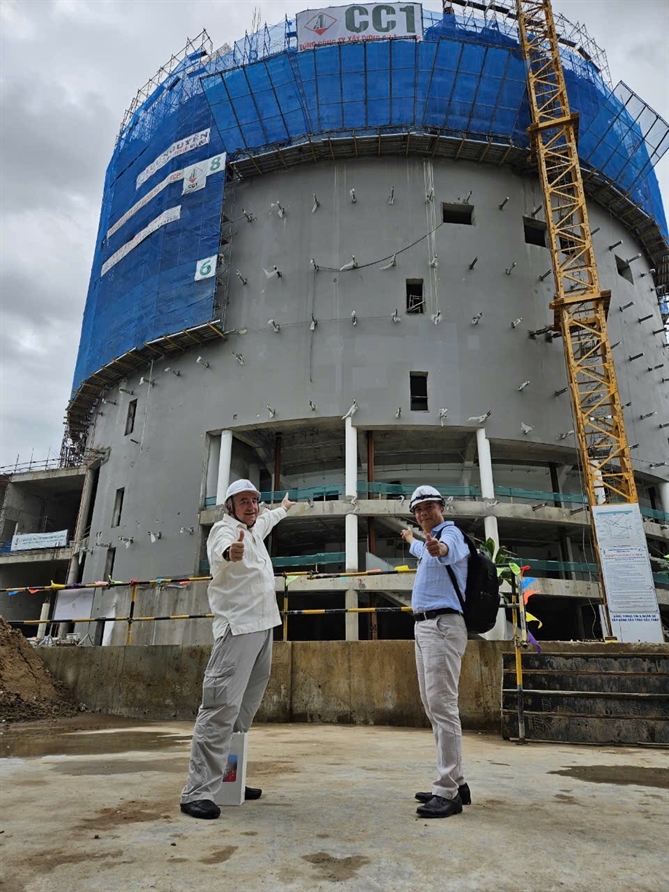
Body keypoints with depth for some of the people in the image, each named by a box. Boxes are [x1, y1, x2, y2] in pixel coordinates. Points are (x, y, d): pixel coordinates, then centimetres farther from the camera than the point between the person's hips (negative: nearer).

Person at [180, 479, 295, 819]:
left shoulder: (256, 528, 17)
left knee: (246, 706, 13)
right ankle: (197, 792, -7)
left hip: (264, 626, 9)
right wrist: (230, 552, -57)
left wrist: (283, 508, 60)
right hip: (238, 627, -9)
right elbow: (221, 548, -34)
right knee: (221, 707, -12)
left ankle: (227, 778, 23)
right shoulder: (224, 528, -9)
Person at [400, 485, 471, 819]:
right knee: (432, 706, 14)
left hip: (442, 625, -10)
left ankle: (447, 792, -6)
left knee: (442, 706, -12)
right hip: (424, 626, 11)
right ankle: (454, 781, 23)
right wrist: (411, 540, 67)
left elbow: (451, 550, -36)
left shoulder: (450, 532, -9)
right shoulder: (432, 540, 20)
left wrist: (439, 548, -59)